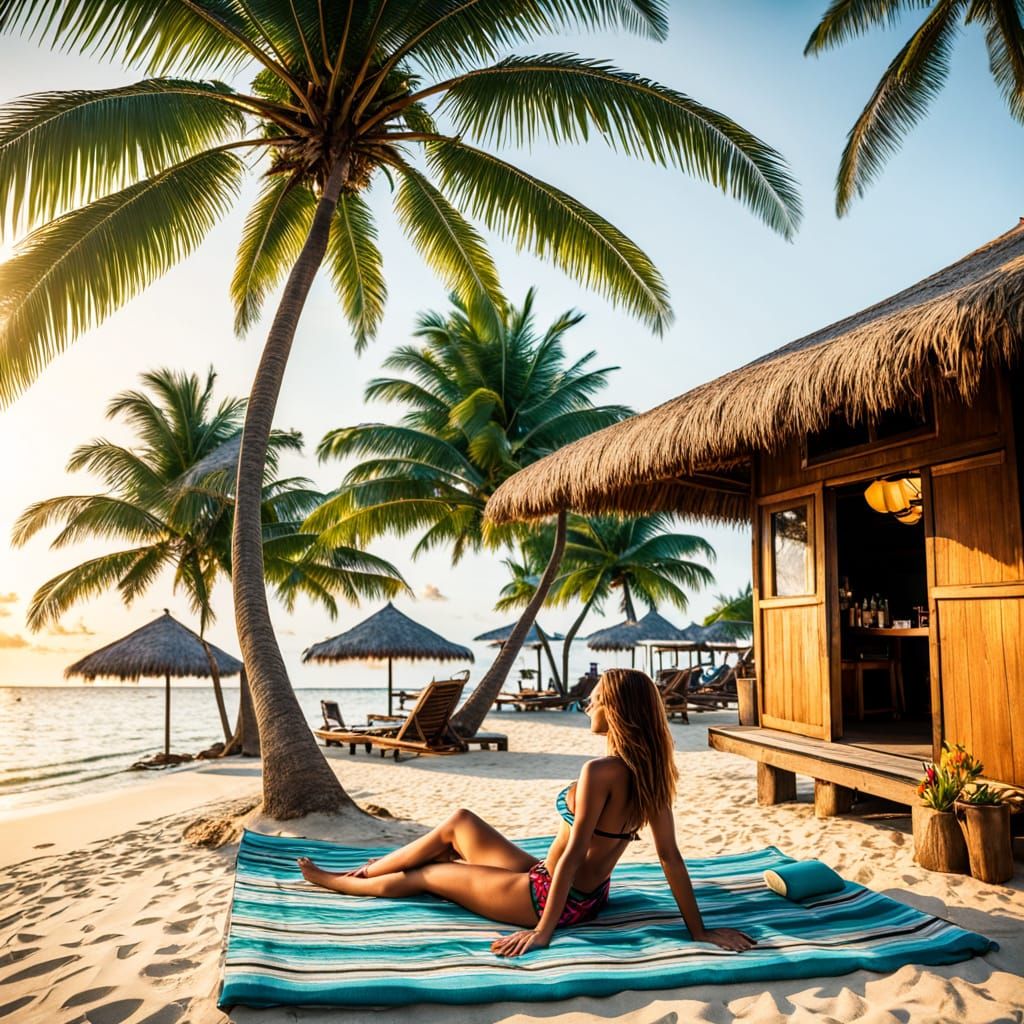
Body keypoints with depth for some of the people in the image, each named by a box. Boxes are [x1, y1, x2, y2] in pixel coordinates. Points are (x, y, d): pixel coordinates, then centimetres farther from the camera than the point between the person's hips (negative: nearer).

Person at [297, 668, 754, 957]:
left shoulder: (600, 771, -28)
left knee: (421, 876, 9)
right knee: (459, 823, 14)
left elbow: (572, 854, -27)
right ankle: (364, 870, 32)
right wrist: (698, 930, 1)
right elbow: (670, 855, -4)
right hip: (590, 894, 8)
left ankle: (334, 880, 34)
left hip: (554, 897, -8)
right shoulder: (650, 772, -5)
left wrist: (543, 931, -21)